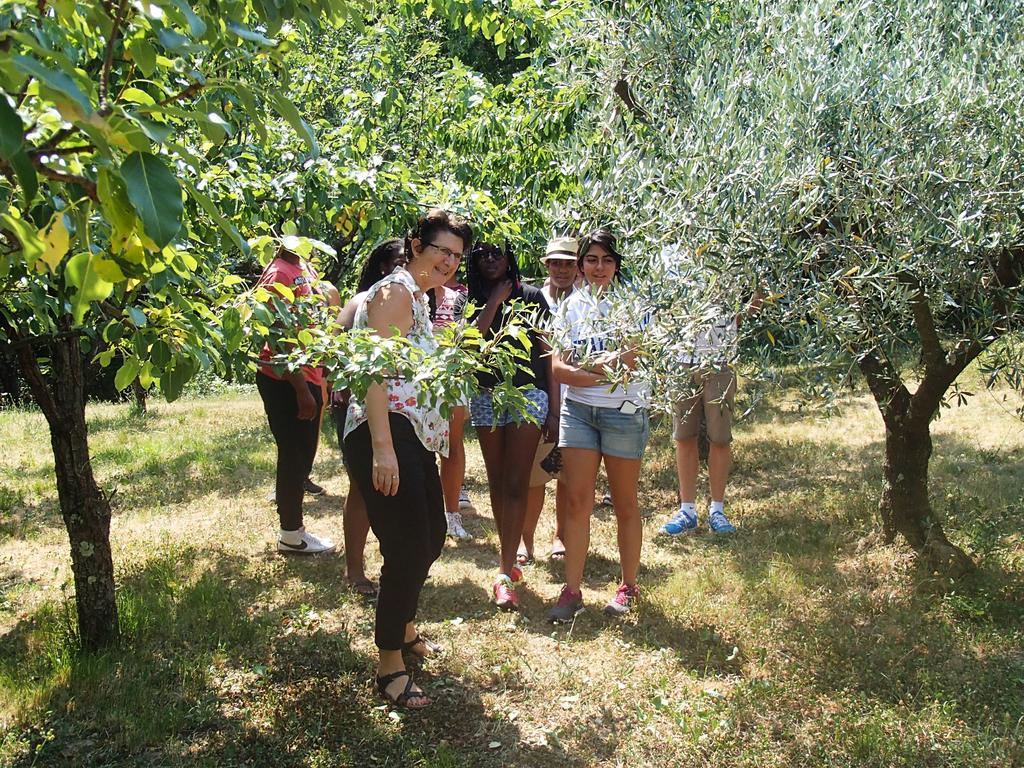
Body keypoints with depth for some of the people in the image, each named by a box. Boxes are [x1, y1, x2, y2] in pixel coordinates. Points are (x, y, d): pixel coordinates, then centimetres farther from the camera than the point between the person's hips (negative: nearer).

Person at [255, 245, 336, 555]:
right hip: (285, 381, -9)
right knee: (294, 455, 0)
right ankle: (291, 535, 13)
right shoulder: (279, 273, -17)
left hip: (308, 377, 9)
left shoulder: (306, 268, 11)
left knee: (303, 453, 14)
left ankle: (293, 527, 26)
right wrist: (302, 390, -21)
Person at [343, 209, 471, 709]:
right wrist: (382, 449, -28)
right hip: (386, 436, -11)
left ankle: (404, 627, 42)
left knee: (431, 537, 20)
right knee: (408, 549, -8)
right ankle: (390, 666, 8)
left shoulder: (420, 297, 20)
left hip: (414, 437, 11)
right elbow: (374, 370, -22)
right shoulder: (396, 291, -11)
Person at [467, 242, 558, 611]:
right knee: (497, 483, 10)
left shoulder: (531, 297, 1)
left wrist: (554, 410, -3)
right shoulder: (473, 301, 8)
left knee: (516, 484, -9)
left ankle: (504, 574, -11)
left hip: (528, 395, -3)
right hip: (486, 397, 3)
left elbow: (548, 353, 2)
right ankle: (508, 559, 23)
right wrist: (495, 301, -10)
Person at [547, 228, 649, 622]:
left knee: (625, 504, 7)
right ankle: (572, 590, 7)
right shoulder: (571, 306, 5)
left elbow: (637, 361, -15)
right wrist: (602, 373, -18)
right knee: (577, 501, 1)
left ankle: (628, 586, 21)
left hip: (624, 412, -3)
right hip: (578, 409, 3)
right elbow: (558, 367, -2)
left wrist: (584, 367, -29)